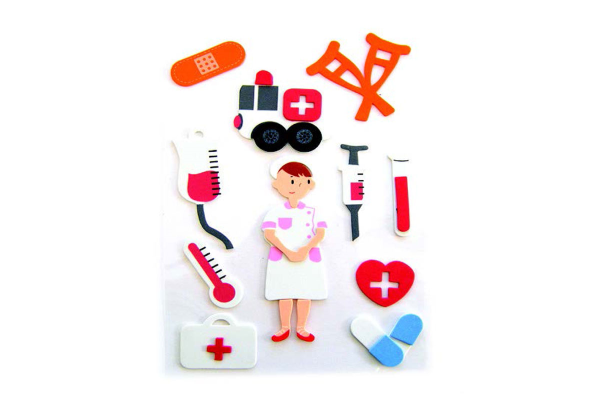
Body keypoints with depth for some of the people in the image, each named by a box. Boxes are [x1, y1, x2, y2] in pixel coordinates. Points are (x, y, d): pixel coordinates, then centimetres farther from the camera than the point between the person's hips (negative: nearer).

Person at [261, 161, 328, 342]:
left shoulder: (312, 212, 6)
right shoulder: (276, 212, 0)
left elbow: (321, 232, -5)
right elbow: (269, 234, -11)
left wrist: (307, 248, -25)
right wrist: (288, 252, -23)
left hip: (308, 259, 1)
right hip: (282, 259, -1)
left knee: (305, 293, 3)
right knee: (285, 293, 2)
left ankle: (301, 328, 15)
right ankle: (285, 328, 15)